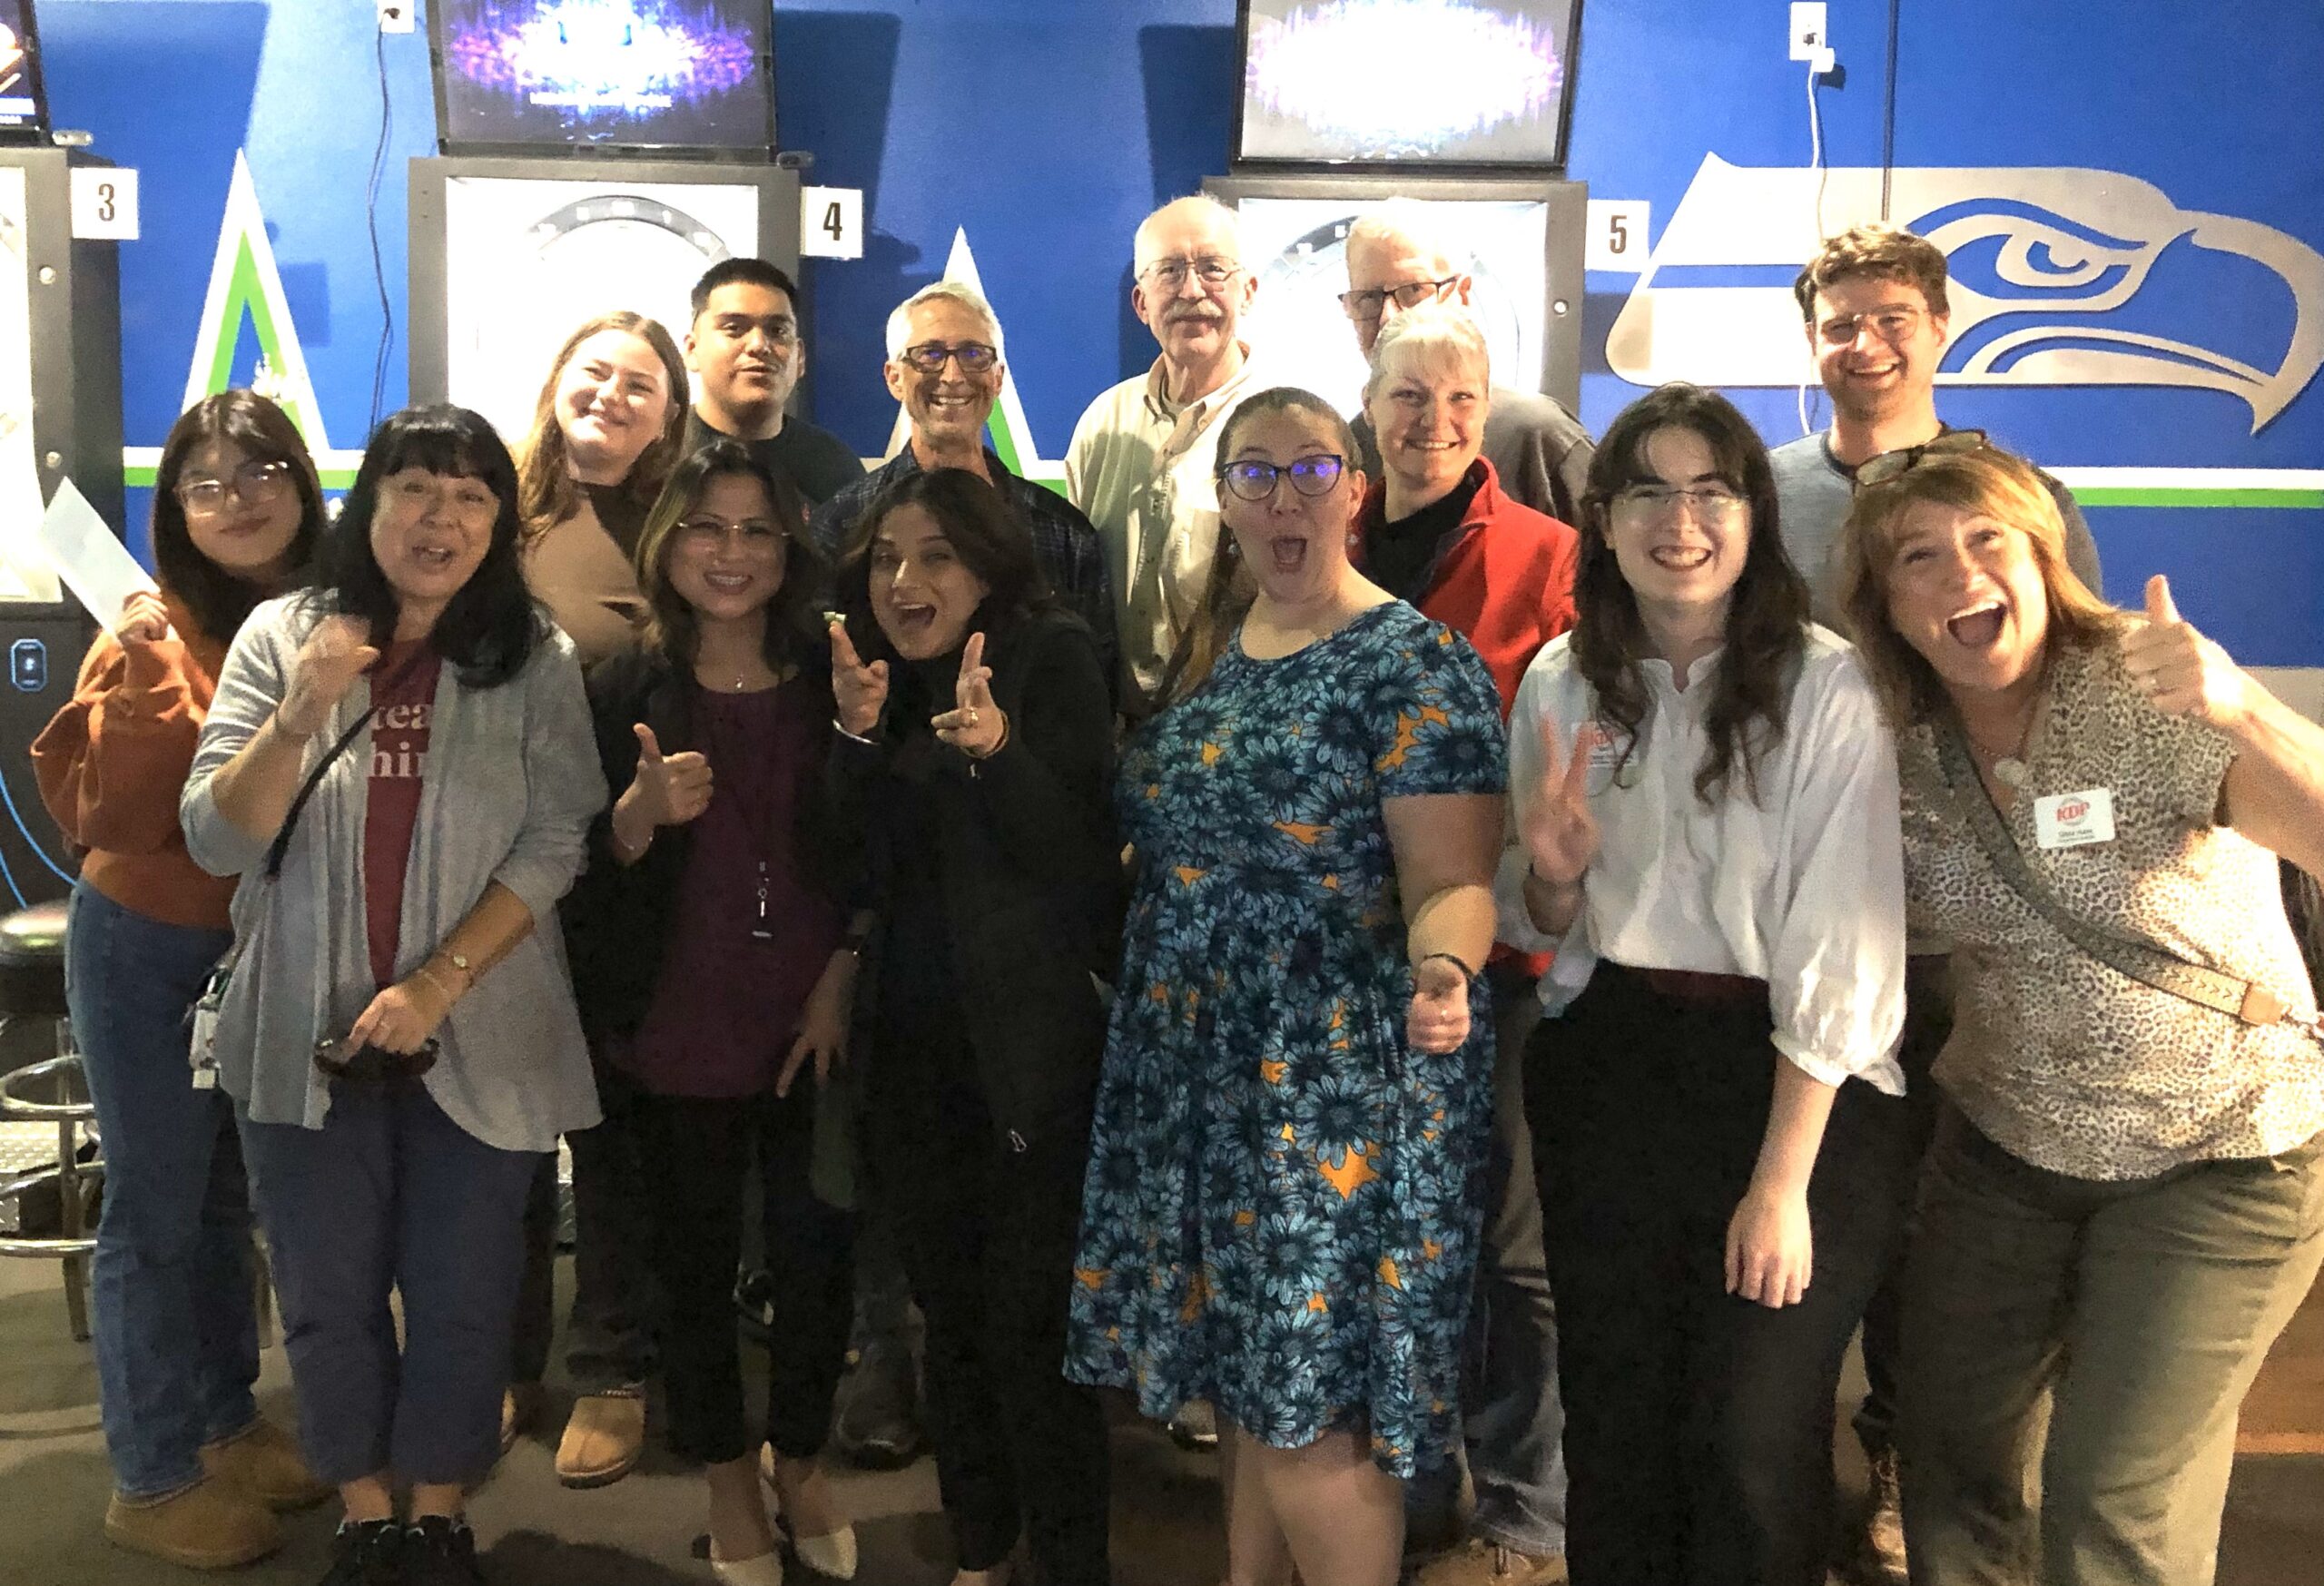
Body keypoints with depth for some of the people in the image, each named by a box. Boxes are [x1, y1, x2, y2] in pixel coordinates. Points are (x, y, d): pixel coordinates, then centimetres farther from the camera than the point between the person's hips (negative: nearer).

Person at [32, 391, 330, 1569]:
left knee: (228, 1199, 20)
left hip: (276, 948, 5)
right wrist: (146, 685, -24)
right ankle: (153, 1479, 22)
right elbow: (109, 817, -19)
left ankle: (226, 1423, 37)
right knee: (155, 1210, 6)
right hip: (150, 950, -5)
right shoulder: (155, 634, -16)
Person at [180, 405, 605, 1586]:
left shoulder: (535, 657, -4)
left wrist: (439, 981, -17)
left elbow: (553, 844, -8)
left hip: (476, 1037, -1)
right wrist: (304, 712, -23)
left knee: (461, 1298, 11)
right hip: (307, 1035, 1)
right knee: (328, 1298, 14)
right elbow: (214, 839, -8)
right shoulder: (280, 635, -3)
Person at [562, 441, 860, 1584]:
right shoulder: (620, 693, -1)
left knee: (817, 1258, 8)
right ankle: (728, 1477, 33)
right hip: (676, 1042, -1)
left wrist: (841, 983, -3)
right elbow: (580, 877, -1)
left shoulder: (833, 682, 1)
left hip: (815, 1036, 1)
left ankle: (800, 1467, 33)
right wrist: (641, 815, -20)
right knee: (695, 1265, 10)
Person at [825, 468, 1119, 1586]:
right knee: (948, 1308, 15)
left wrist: (996, 746, -32)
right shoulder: (879, 683, 8)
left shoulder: (1051, 660, -7)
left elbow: (1074, 855, -16)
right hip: (913, 1050, 6)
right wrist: (858, 737, -13)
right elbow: (862, 874, 1)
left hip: (1030, 1045, -5)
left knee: (1030, 1321, -5)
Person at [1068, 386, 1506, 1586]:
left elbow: (1451, 879, -18)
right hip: (1195, 1069, 7)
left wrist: (1441, 972, -38)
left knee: (1311, 1405, -2)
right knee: (1238, 1367, 17)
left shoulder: (1416, 663, -11)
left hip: (1338, 1079, -7)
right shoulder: (1204, 656, 11)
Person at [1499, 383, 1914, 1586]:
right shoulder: (1561, 682, 3)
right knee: (1613, 1428, 12)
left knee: (1750, 1448, 0)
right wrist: (1551, 873, -12)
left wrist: (1783, 1182, -16)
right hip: (1608, 1076, 4)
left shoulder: (1826, 689, -12)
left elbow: (1842, 956, -13)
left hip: (1791, 1089, -4)